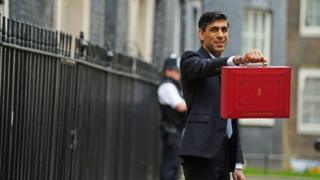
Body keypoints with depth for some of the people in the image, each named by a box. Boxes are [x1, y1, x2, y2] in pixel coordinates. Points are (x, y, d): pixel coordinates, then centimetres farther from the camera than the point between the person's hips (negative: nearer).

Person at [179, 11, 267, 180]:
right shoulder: (191, 59, 2)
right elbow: (205, 67, -23)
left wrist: (237, 165, 17)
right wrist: (238, 59, -41)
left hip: (224, 156, 8)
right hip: (201, 152, -8)